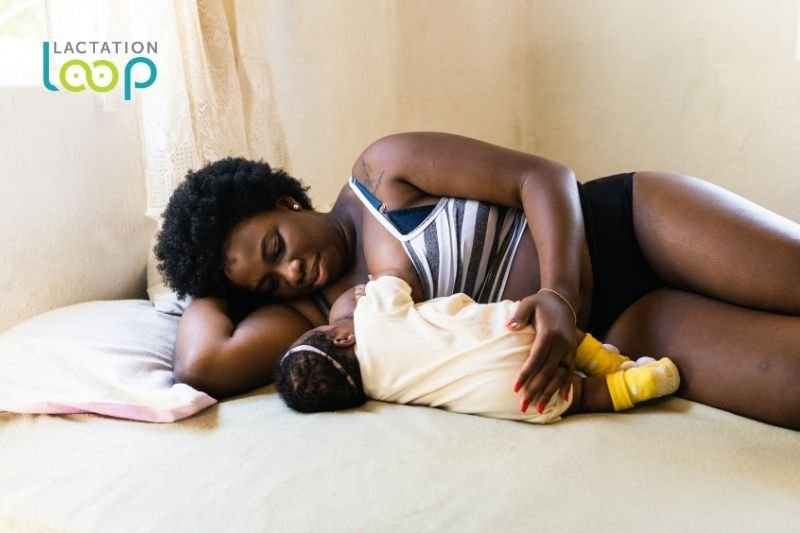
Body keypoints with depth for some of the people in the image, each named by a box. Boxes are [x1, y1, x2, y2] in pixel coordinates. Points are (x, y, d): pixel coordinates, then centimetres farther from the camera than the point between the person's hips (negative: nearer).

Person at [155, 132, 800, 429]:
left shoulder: (382, 170, -3)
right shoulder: (307, 313, 4)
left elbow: (543, 175, -8)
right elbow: (205, 365, -11)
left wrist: (559, 293, -24)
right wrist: (208, 289, 6)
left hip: (626, 221, 0)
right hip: (616, 331, 1)